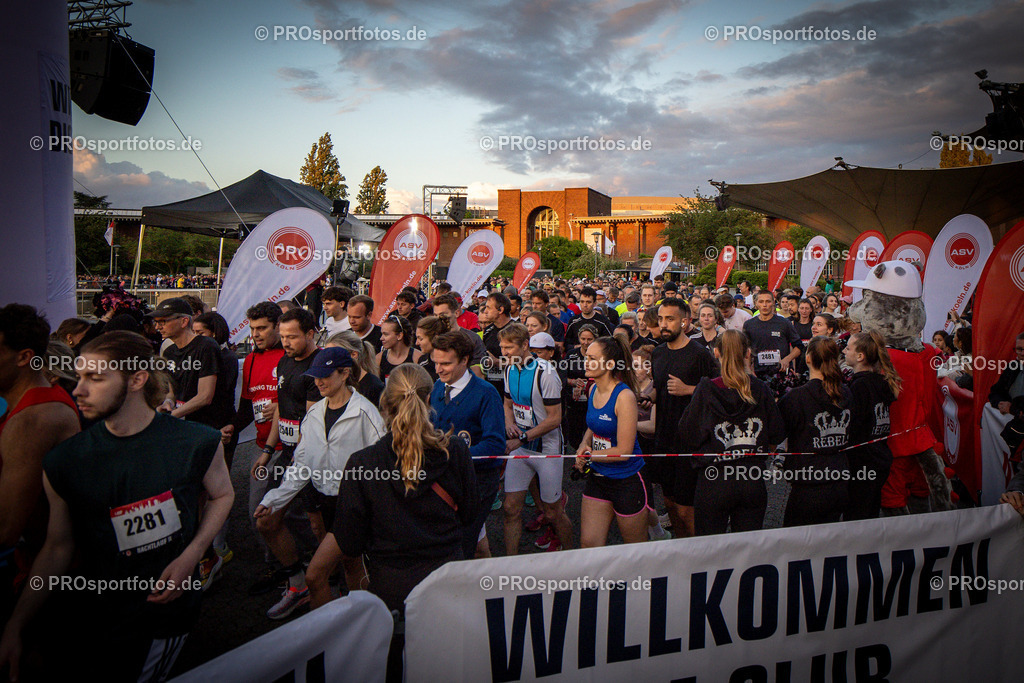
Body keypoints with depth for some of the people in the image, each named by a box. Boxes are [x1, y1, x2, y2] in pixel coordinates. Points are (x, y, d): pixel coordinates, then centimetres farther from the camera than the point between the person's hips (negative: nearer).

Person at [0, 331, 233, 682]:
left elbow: (222, 494, 3)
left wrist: (189, 557, -10)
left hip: (163, 610, -2)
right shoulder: (63, 461, -8)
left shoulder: (197, 442, -14)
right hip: (90, 610, 2)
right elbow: (58, 547, 2)